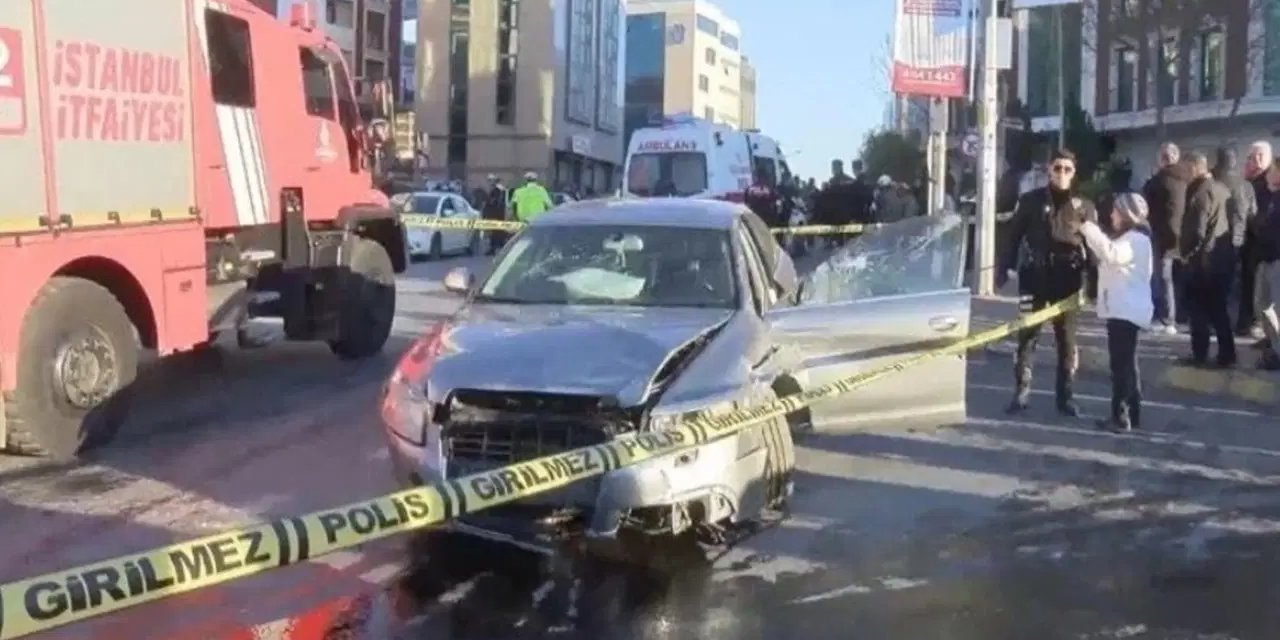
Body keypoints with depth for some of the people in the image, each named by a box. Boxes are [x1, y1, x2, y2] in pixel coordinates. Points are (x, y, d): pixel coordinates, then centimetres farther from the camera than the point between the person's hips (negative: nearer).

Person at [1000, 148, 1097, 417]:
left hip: (1068, 278, 1)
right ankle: (1022, 390, 7)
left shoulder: (1084, 206, 4)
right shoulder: (1030, 200, 3)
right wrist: (1004, 268, 3)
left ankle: (1065, 395, 13)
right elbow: (1014, 235, 6)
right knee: (1027, 334, 0)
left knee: (1067, 337, 5)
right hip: (1034, 275, 0)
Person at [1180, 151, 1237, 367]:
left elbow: (1197, 232, -20)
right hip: (1223, 257, 8)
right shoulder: (1222, 188, 6)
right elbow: (1233, 221, 14)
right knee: (1218, 309, 14)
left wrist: (1185, 252, -5)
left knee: (1199, 309, 4)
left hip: (1203, 259, -8)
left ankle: (1200, 354, 9)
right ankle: (1226, 355, 15)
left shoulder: (1200, 193, -18)